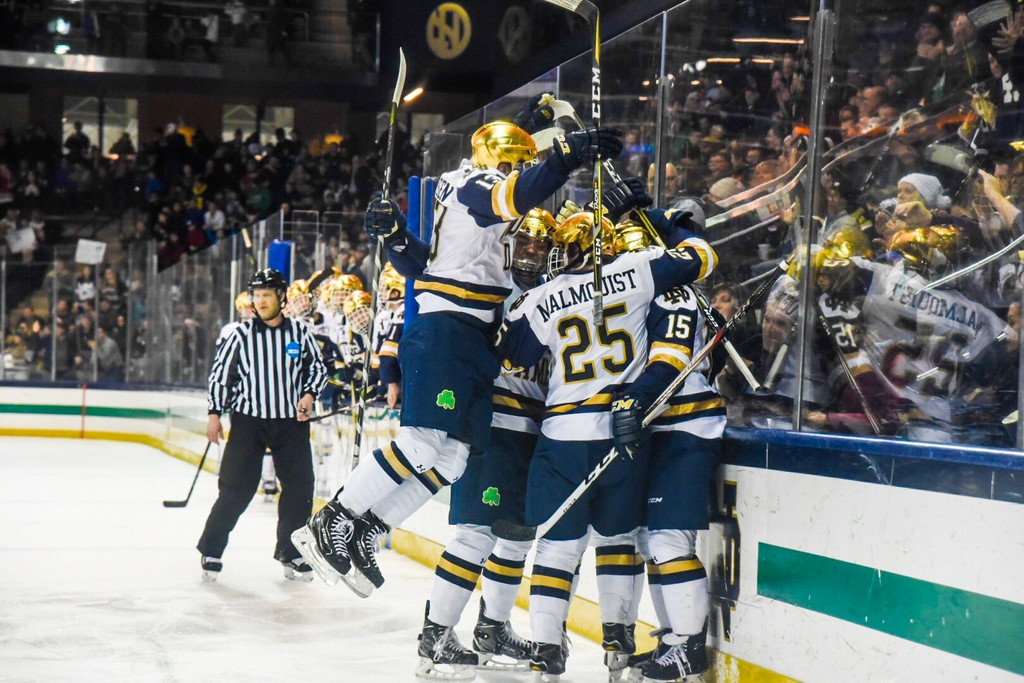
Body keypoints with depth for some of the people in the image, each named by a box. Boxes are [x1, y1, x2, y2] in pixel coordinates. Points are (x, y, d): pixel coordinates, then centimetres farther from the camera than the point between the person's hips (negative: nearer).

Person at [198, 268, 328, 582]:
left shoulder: (300, 332, 2)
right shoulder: (241, 334, -1)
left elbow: (317, 368, 12)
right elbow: (220, 373, 3)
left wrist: (309, 394, -5)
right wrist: (214, 414, -1)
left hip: (292, 421, 2)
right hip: (248, 419, -2)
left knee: (299, 487, 0)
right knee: (236, 488, -5)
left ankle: (290, 553, 14)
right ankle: (211, 550, 7)